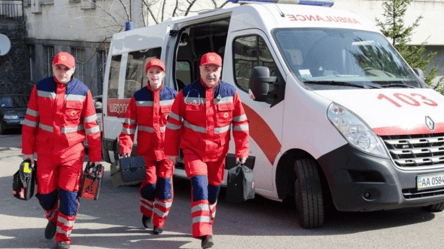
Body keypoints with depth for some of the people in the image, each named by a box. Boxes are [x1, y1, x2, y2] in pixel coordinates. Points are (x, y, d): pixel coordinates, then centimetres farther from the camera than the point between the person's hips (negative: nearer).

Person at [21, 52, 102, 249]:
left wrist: (95, 156, -1)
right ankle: (53, 219, 42)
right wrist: (27, 151, 2)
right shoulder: (40, 88, -1)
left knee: (69, 195, -2)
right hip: (45, 151, 2)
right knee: (45, 193, 10)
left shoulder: (82, 91, -5)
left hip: (72, 152, -1)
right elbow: (30, 121, 3)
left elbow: (91, 126, -1)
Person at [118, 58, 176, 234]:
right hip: (146, 149, 0)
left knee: (165, 185, -1)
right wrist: (125, 146, -8)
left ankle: (159, 223, 14)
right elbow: (129, 124, 1)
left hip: (166, 149, 0)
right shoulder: (138, 97, 3)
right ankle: (146, 214, 26)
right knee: (150, 183, -3)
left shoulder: (173, 96, 3)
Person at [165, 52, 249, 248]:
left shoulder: (230, 93, -4)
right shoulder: (186, 93, -8)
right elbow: (173, 123, -1)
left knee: (213, 189, 14)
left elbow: (240, 124, 2)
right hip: (193, 150, -2)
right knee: (200, 186, -18)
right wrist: (171, 151, 0)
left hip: (218, 152, 3)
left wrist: (241, 151, 0)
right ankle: (204, 233, -19)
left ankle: (205, 224, 37)